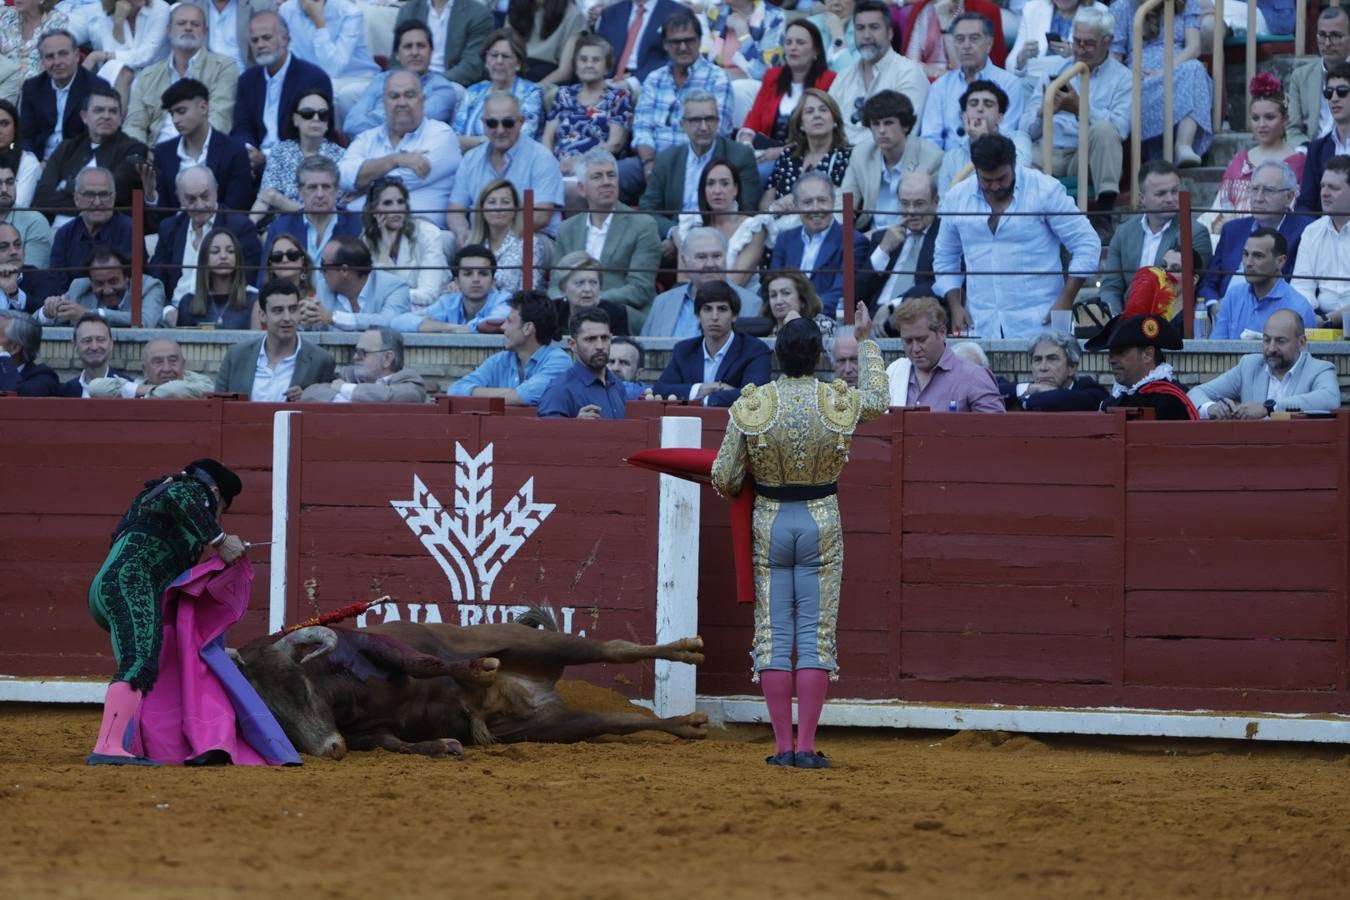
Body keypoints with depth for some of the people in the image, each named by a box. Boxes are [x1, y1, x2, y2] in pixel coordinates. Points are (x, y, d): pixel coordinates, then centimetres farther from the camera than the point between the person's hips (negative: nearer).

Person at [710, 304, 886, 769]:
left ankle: (782, 746, 3)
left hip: (769, 522, 0)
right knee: (815, 634, 1)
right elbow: (878, 397, 18)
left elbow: (723, 479, -5)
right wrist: (865, 341, 29)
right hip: (822, 522, 0)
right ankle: (806, 747, -3)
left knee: (774, 634, 5)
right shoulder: (840, 402, -7)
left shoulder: (751, 406, -8)